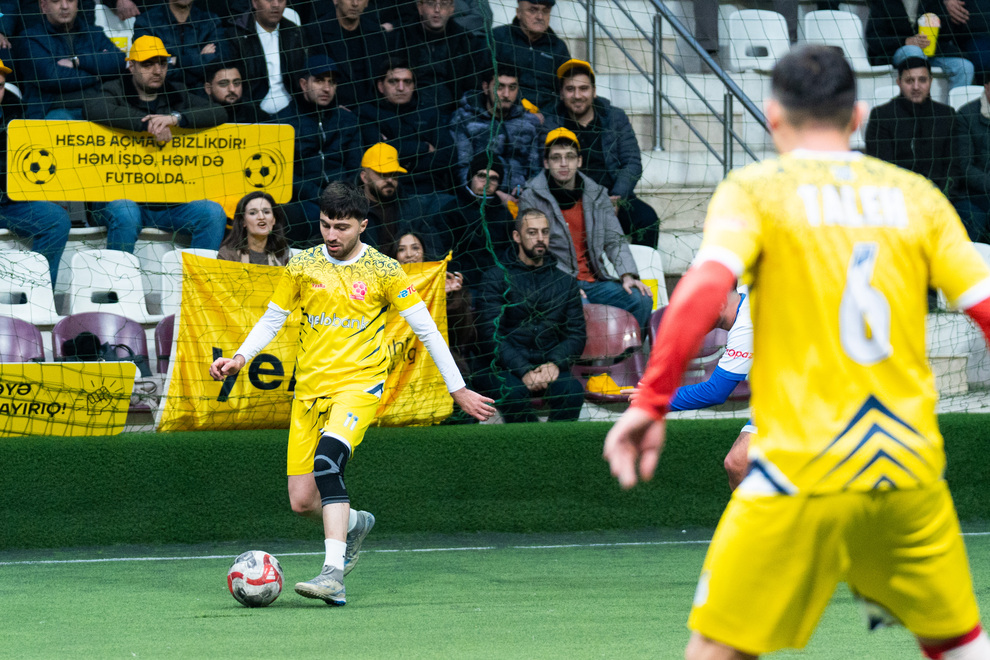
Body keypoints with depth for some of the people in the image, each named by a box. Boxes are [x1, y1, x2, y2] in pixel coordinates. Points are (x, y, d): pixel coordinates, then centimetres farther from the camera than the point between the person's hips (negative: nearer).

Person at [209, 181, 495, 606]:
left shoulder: (383, 271, -2)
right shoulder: (302, 266, 5)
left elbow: (426, 329, 3)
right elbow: (272, 319, 15)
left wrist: (458, 390, 3)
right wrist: (240, 358, -3)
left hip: (360, 383, -4)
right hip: (310, 387, 4)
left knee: (327, 459, -32)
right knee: (302, 501, -1)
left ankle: (334, 575, -36)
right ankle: (353, 524, 35)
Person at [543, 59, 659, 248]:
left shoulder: (615, 118, 12)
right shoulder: (549, 122, 7)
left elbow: (632, 163, 8)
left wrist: (616, 197, -11)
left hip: (613, 197, 2)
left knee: (647, 218, -26)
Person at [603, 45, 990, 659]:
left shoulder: (755, 189, 0)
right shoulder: (916, 194, 9)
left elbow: (706, 286, -17)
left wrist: (650, 403, -16)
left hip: (803, 471, -3)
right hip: (911, 469, 3)